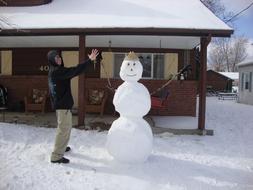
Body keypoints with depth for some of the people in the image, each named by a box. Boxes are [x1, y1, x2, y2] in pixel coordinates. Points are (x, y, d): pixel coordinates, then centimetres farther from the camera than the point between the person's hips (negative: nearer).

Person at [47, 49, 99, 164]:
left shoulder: (53, 71, 12)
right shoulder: (57, 71, -21)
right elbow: (75, 71, -29)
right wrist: (90, 60, -30)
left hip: (59, 103, 11)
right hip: (63, 104, -11)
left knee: (63, 127, 25)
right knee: (64, 129, -4)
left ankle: (61, 147, 42)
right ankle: (56, 156, 3)